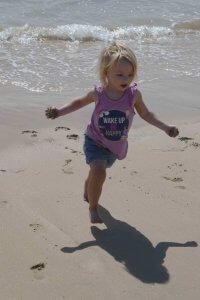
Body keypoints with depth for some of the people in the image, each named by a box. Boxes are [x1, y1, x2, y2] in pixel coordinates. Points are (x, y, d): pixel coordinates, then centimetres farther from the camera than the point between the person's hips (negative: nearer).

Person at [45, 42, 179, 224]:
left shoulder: (134, 94, -18)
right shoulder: (98, 94, -20)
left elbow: (145, 114, -1)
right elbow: (79, 102, 1)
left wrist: (165, 127, -7)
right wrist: (59, 112, -10)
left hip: (116, 146, 3)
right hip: (95, 142, -3)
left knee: (98, 171, 25)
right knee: (98, 172, -26)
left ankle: (88, 193, 59)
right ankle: (93, 208, -3)